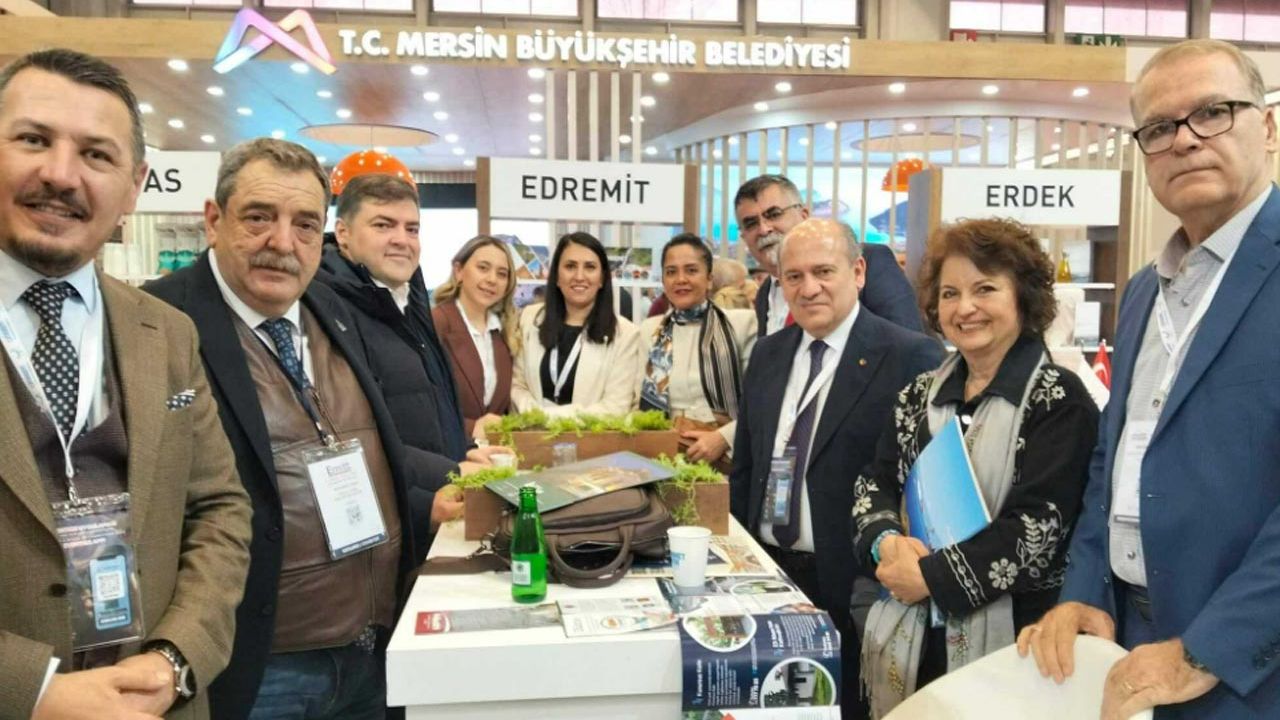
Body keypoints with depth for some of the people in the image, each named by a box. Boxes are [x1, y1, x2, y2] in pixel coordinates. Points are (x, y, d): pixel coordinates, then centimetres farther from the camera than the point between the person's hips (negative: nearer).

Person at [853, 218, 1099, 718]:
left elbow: (1038, 524, -17)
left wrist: (931, 575, -17)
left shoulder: (1059, 400, -9)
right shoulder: (920, 396, 8)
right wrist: (886, 542, -13)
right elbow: (873, 484, 7)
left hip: (1007, 641, -5)